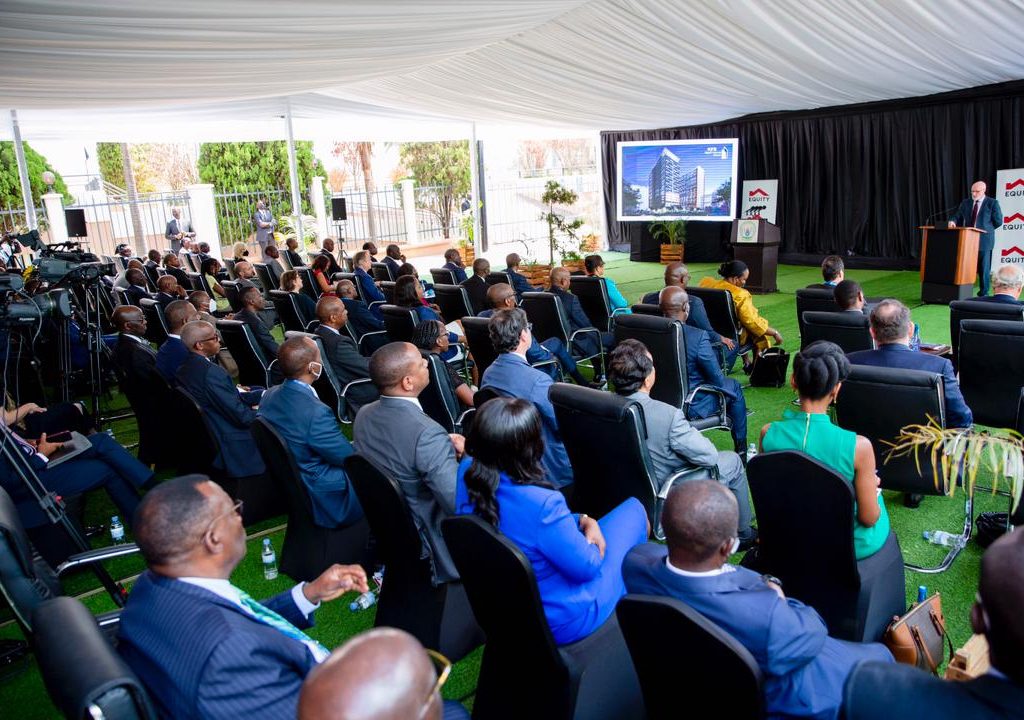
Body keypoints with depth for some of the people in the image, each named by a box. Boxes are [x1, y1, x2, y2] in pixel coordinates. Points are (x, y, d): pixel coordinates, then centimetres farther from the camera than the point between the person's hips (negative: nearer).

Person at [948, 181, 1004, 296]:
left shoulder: (993, 203, -1)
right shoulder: (966, 203, 11)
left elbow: (998, 221, -1)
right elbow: (958, 217, 10)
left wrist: (985, 230, -4)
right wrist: (953, 221, -11)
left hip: (983, 240, -4)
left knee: (983, 268, 1)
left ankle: (983, 293, 10)